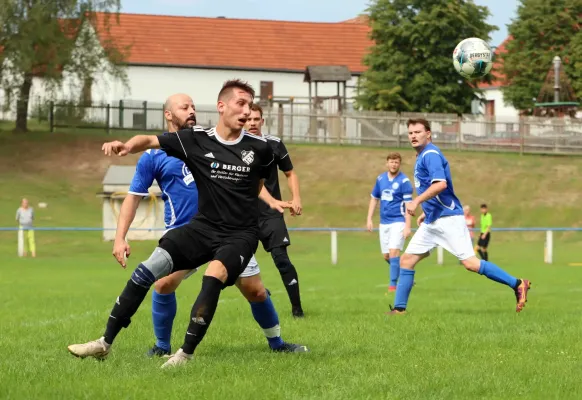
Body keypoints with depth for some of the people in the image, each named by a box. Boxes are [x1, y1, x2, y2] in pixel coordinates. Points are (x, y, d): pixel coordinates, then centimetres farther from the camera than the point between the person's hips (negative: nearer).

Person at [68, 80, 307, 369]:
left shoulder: (259, 149, 0)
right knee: (149, 269, -13)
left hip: (240, 235, -1)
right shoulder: (196, 140, -3)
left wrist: (271, 201, 8)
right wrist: (127, 146, -22)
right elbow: (150, 141, -4)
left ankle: (186, 354, -23)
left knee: (214, 275, -32)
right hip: (203, 227, 2)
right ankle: (105, 343, -2)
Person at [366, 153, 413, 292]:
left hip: (398, 221, -6)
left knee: (394, 252, -16)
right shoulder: (380, 179, 8)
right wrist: (369, 219, 11)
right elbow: (374, 198, 18)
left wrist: (407, 226, -18)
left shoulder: (404, 181, -9)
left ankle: (393, 284, -11)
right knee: (386, 256, 10)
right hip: (384, 222, 6)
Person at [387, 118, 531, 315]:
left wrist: (416, 202, -26)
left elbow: (440, 184, -26)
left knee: (470, 263, -13)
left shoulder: (430, 154, -13)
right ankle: (399, 308, 10)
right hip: (431, 221, 10)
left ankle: (518, 285, -7)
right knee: (406, 260, 6)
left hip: (447, 218, -10)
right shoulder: (422, 156, 17)